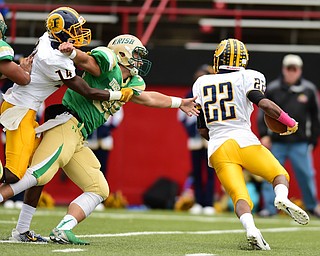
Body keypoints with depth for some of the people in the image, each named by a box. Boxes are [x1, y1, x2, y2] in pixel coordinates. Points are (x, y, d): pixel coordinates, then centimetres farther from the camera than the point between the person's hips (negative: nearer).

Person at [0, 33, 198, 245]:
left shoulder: (131, 84, 24)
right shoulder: (109, 64, -3)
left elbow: (149, 98, 41)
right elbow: (86, 61, -21)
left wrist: (180, 103, 52)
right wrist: (71, 51, -43)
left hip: (78, 140, 10)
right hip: (67, 123, -10)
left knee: (99, 190, 5)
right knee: (41, 173, -27)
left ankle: (62, 231, -6)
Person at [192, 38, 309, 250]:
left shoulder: (201, 84, 17)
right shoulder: (246, 78, 4)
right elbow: (264, 104, -13)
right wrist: (291, 122, 0)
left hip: (217, 149, 3)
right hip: (243, 141, -3)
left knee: (240, 198, -3)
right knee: (280, 175, 14)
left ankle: (250, 229, -35)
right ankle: (282, 198, -21)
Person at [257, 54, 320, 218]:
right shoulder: (272, 89, 1)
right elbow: (263, 112, 5)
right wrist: (264, 135, -5)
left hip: (300, 143, 0)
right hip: (276, 141, 0)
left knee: (306, 175, 3)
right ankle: (270, 207, 7)